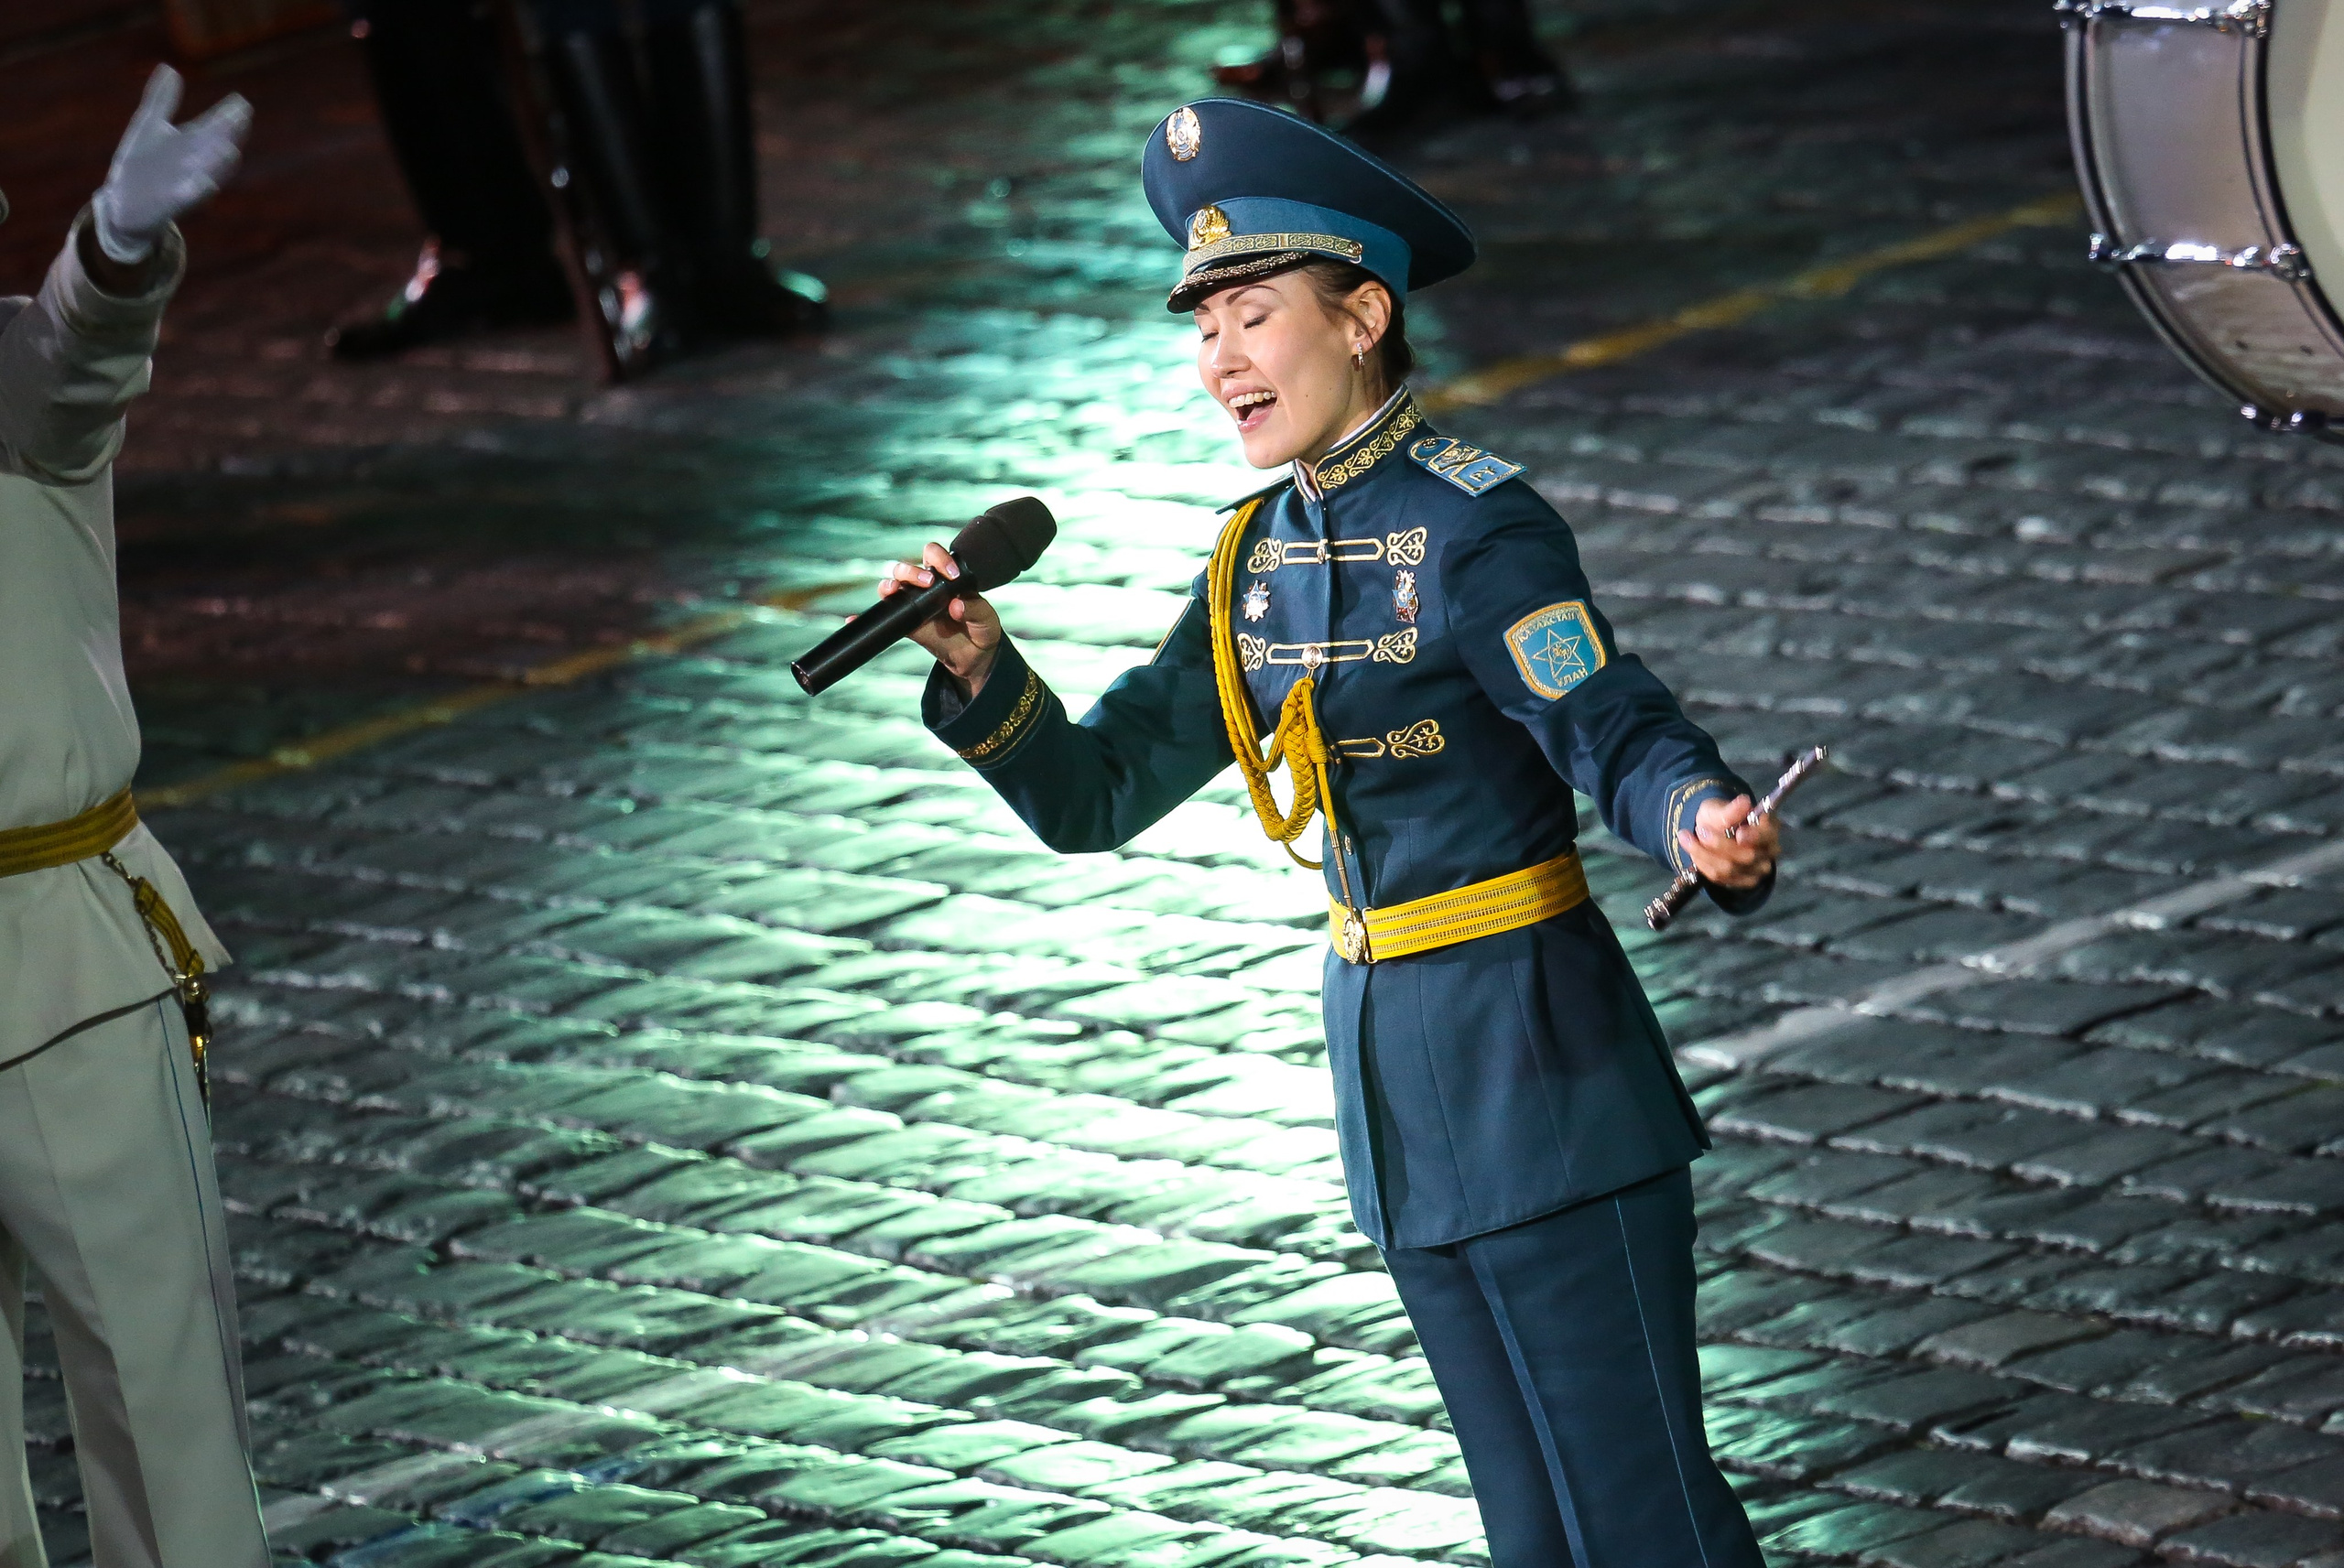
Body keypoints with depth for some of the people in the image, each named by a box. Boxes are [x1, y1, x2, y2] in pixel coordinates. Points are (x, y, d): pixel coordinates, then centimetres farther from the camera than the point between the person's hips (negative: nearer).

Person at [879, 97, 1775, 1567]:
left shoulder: (1474, 527, -14)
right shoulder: (1262, 561, 9)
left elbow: (1621, 736, -22)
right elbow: (1096, 793, 9)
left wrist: (1708, 828, -44)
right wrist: (983, 673, -9)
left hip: (1539, 1066, -8)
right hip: (1395, 1061, 8)